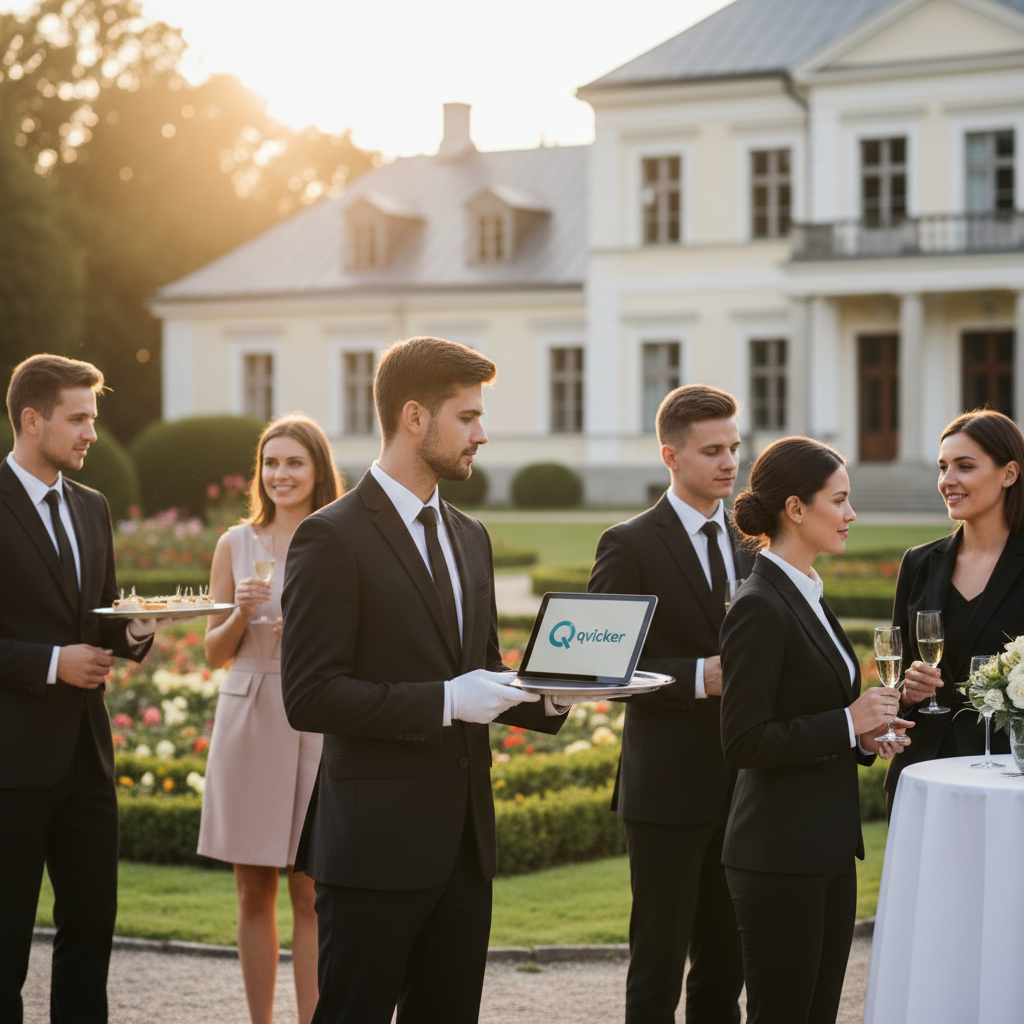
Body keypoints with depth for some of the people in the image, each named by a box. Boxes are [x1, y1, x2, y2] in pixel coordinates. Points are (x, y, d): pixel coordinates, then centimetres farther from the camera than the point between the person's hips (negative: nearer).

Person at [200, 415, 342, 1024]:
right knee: (253, 892, 7)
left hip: (318, 721, -2)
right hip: (248, 717, 3)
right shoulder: (237, 544, 7)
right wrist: (242, 612, -10)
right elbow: (215, 653, 9)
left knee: (310, 895, -1)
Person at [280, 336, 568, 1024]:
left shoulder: (470, 537, 16)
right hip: (376, 845, -7)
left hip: (464, 839, 8)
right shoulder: (334, 538, -10)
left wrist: (544, 696, 2)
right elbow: (310, 698, -16)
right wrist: (446, 701, -21)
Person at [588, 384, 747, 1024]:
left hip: (739, 784, 6)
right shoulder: (630, 546, -7)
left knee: (727, 962, 13)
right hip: (668, 785, -6)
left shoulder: (748, 544, 12)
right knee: (658, 967, 2)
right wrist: (700, 678, -22)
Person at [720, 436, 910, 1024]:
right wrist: (846, 722, -16)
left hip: (828, 849, 9)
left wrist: (863, 734, 5)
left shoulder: (809, 595, 14)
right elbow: (744, 742, -21)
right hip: (779, 858, -9)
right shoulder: (759, 607, -16)